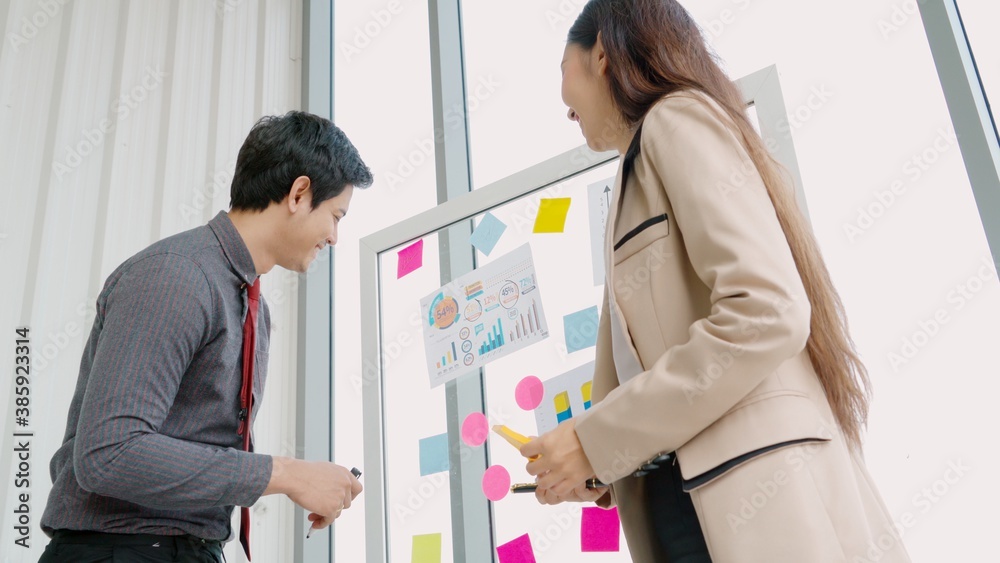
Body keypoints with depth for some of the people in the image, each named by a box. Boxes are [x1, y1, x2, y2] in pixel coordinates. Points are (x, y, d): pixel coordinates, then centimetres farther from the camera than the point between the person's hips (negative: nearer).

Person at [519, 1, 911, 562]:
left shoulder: (676, 117, -3)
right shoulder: (643, 172, 24)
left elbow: (766, 313, -19)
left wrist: (596, 439, -15)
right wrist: (604, 465, 10)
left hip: (754, 505, -9)